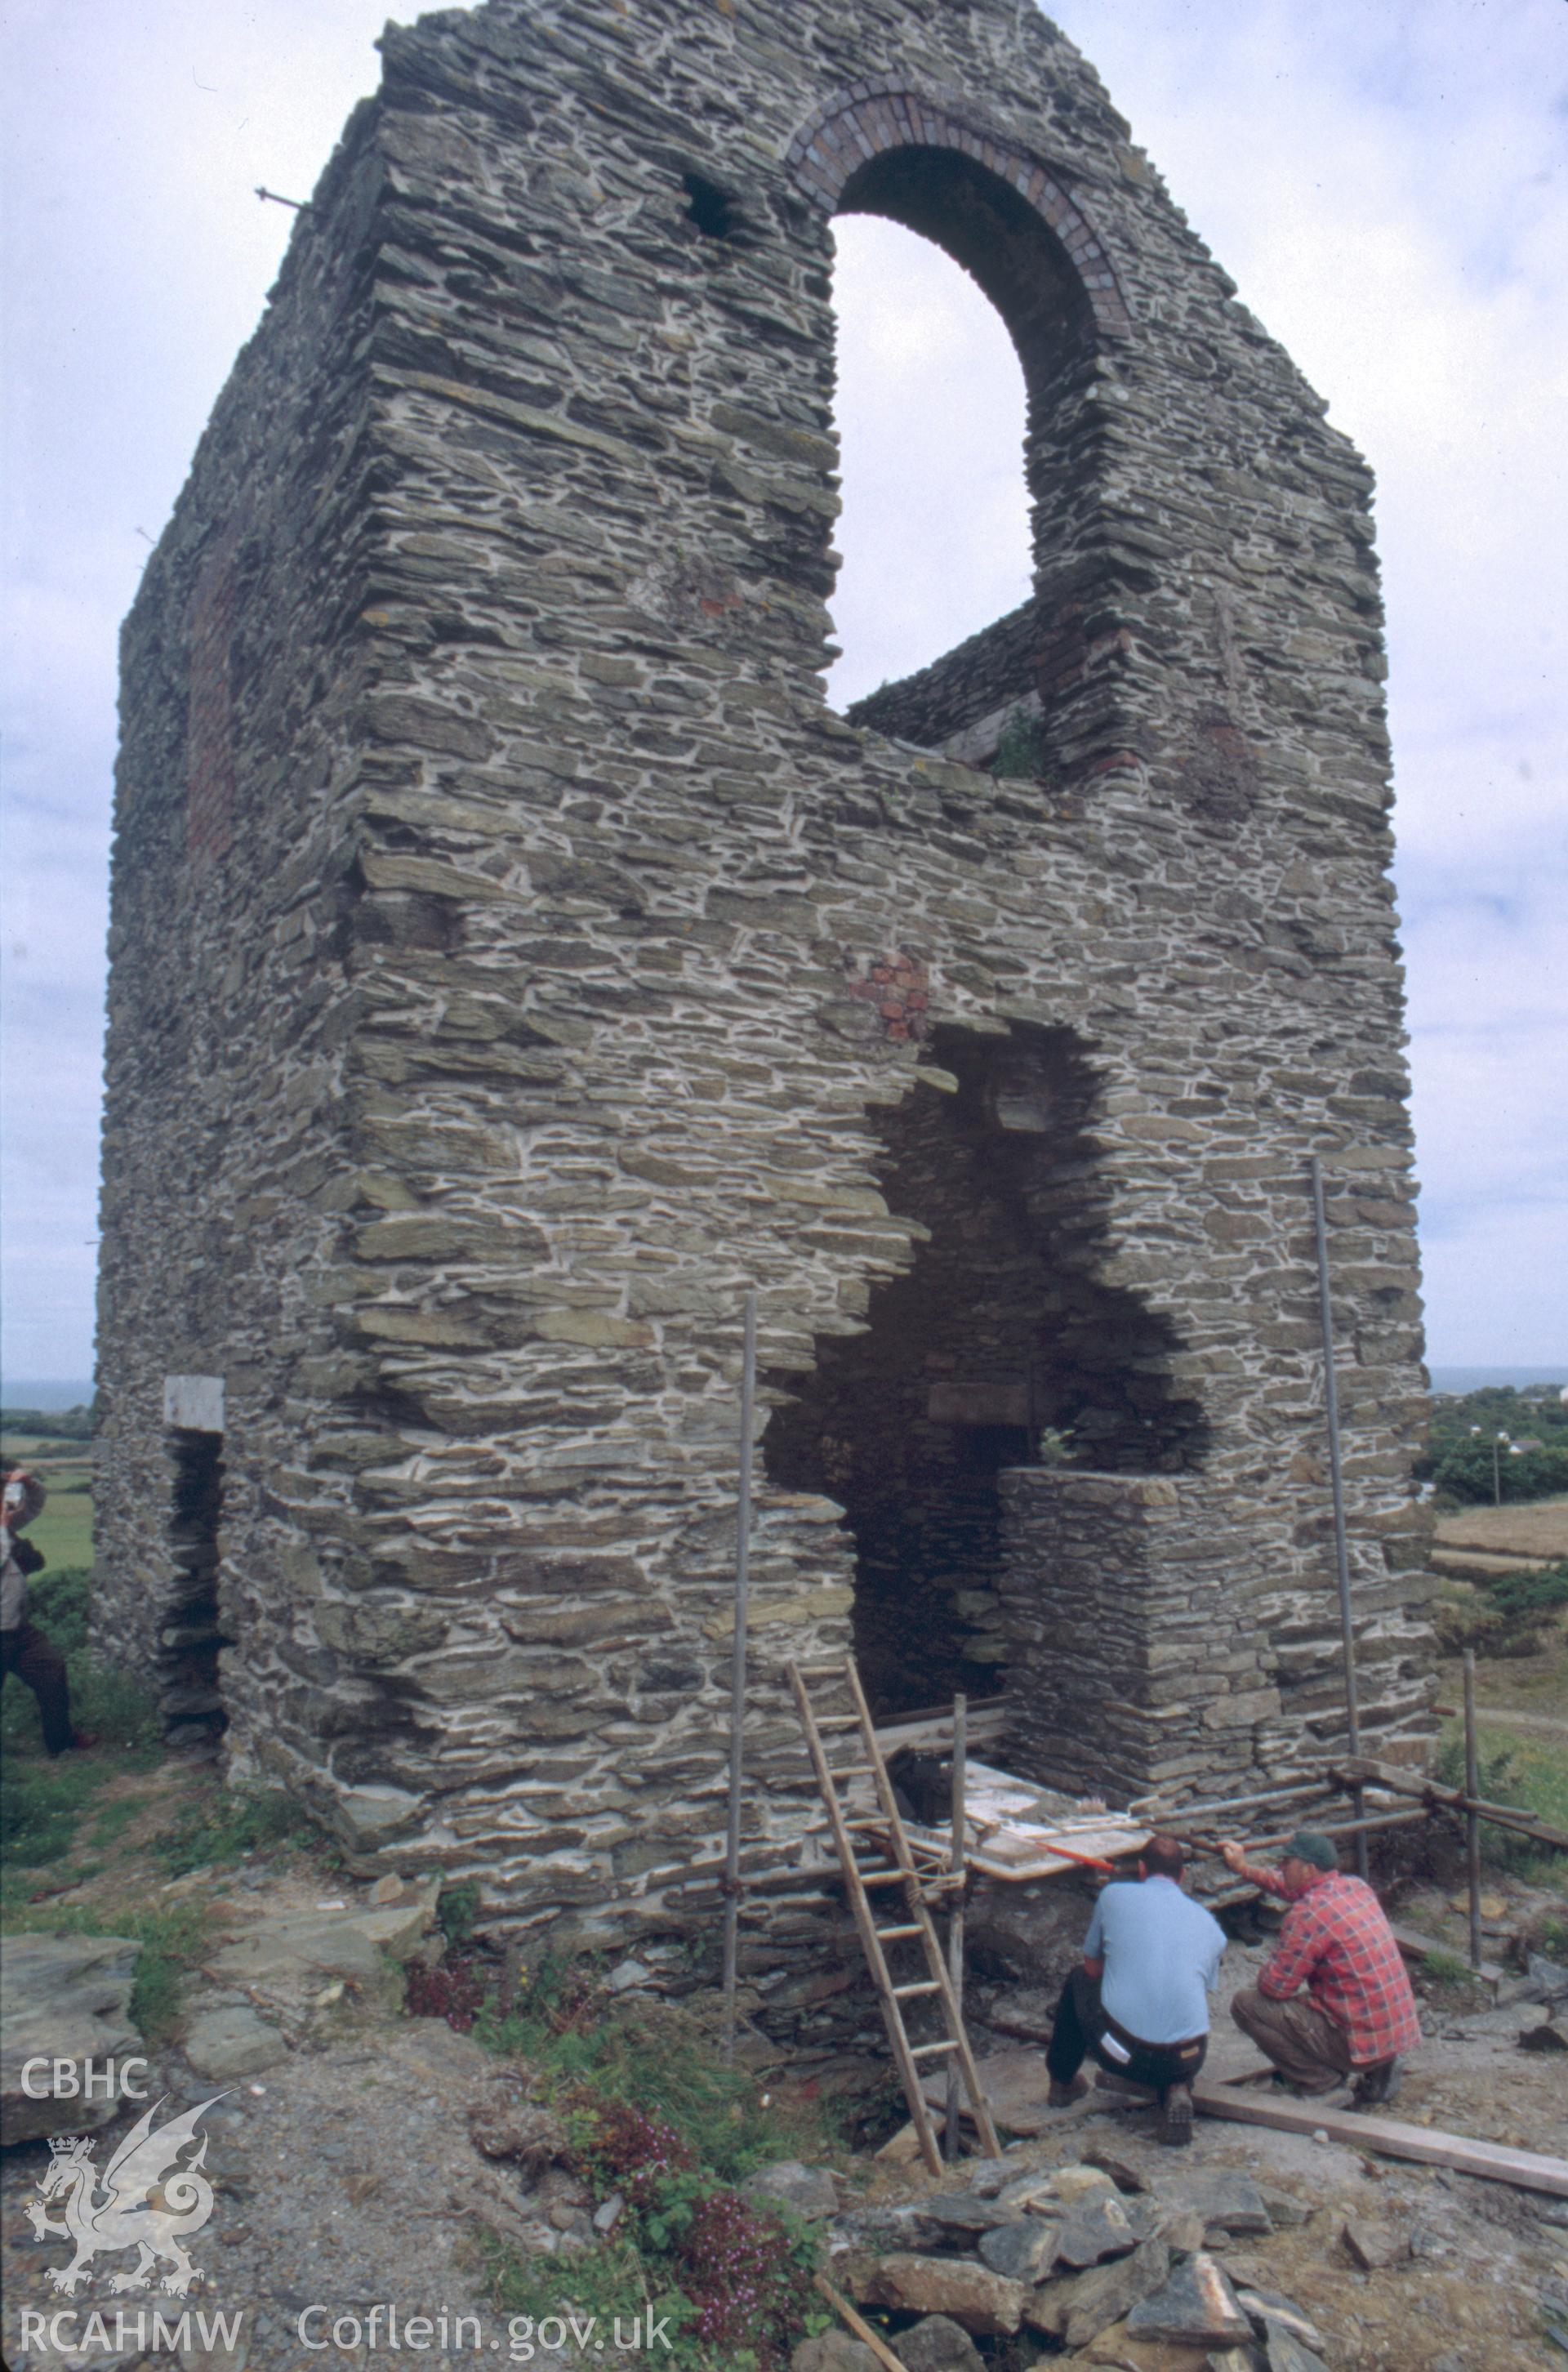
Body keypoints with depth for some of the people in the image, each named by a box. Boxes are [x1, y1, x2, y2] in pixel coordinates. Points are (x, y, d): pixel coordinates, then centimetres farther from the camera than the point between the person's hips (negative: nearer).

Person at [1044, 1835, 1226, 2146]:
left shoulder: (1114, 1896, 7)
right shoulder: (1209, 1923, 15)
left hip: (1121, 2053, -2)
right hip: (1185, 2060, 2)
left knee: (1078, 1981, 27)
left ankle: (1062, 2082, 40)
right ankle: (1176, 2091, 7)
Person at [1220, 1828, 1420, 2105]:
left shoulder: (1308, 1913, -20)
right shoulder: (1357, 1887, 5)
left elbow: (1276, 1987, -14)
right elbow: (1297, 1888, 25)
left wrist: (1263, 1976, 8)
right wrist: (1246, 1870, 25)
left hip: (1360, 2041, -8)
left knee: (1246, 2004, -4)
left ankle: (1322, 2084, -1)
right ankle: (1377, 2072, 17)